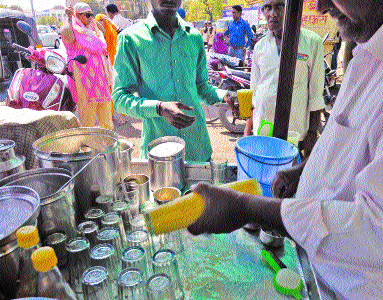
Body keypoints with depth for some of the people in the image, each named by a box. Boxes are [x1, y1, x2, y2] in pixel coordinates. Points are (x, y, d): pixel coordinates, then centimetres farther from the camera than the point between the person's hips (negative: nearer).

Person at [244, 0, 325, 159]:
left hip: (294, 134, -3)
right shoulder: (260, 46, 8)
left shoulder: (312, 42, -3)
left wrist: (312, 132, -5)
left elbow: (316, 94, -2)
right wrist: (247, 131, 10)